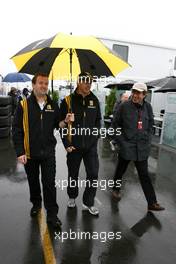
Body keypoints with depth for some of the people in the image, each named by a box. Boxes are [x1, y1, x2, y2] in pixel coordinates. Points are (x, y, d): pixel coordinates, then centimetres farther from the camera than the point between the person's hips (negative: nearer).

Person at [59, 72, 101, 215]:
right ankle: (72, 197, 40)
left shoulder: (94, 100, 4)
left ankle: (88, 202, 23)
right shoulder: (68, 101, -6)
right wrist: (66, 144, -8)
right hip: (73, 145, -2)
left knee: (93, 174, 2)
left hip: (91, 145, 2)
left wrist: (95, 137, 2)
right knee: (73, 174, 15)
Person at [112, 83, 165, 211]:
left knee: (144, 174, 8)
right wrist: (121, 140, -5)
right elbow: (116, 124, -2)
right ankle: (116, 189, 41)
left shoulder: (148, 107, 0)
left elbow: (151, 124, 11)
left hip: (142, 147, 3)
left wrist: (147, 138, 5)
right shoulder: (124, 106, -9)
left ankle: (152, 203, 17)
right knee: (121, 169, 16)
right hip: (126, 145, -2)